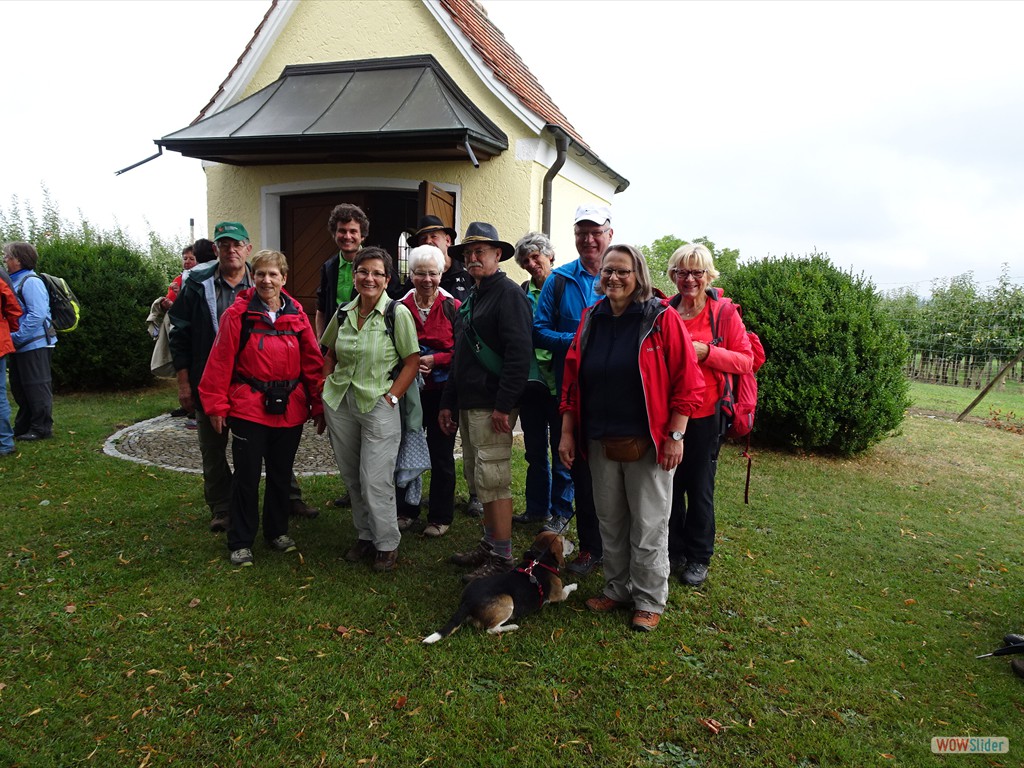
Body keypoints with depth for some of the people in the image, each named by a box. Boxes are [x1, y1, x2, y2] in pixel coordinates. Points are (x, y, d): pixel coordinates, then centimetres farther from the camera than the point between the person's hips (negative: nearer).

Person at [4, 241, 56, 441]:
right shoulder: (14, 281, 13)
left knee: (37, 387, -1)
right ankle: (23, 427, 26)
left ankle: (41, 428, 7)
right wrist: (13, 338, 4)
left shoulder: (30, 281, -14)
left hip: (34, 345, -9)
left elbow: (37, 315, -22)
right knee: (20, 388, 15)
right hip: (21, 346, 9)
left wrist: (16, 337, -18)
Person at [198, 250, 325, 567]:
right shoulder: (237, 314, -6)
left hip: (290, 408, 3)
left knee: (281, 474, 15)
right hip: (248, 407, -3)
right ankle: (240, 542, 18)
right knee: (246, 476, 4)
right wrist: (216, 406, -6)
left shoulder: (297, 315, 3)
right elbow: (220, 361, -5)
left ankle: (277, 531, 32)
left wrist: (318, 404, 4)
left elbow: (313, 362, 5)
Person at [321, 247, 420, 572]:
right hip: (339, 404, 5)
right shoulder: (344, 312, 6)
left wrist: (391, 398, -12)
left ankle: (387, 545, 14)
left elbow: (412, 362, -7)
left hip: (378, 406, -5)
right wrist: (325, 388, 7)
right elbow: (330, 354, 18)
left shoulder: (398, 313, -8)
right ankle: (364, 536, 32)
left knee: (375, 481, -4)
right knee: (352, 479, 14)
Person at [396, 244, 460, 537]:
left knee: (441, 455, 7)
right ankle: (406, 510, 29)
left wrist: (435, 360, -17)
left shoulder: (453, 307, -5)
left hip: (443, 392, -2)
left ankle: (440, 517, 21)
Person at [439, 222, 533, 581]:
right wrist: (448, 402, 20)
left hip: (492, 407, -9)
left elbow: (519, 353, -19)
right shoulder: (470, 299, 20)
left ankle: (502, 558, 4)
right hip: (468, 404, 9)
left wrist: (504, 405, -24)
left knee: (493, 481, -6)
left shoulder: (508, 293, -9)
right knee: (480, 479, 15)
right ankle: (489, 543, 27)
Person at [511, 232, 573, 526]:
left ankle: (561, 511, 18)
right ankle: (537, 508, 28)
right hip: (530, 378, 5)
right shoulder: (521, 292, 9)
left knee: (561, 448, 5)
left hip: (559, 380, -5)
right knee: (535, 450, 15)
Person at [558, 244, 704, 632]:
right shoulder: (591, 319, 7)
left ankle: (649, 600, 22)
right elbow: (572, 380, 10)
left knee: (649, 527, 5)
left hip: (648, 443, -4)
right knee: (610, 522, 15)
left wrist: (675, 436, -12)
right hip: (600, 442, 5)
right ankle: (617, 588, 33)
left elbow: (687, 382, -9)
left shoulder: (662, 317, -8)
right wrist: (567, 432, 7)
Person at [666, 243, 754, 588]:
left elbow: (745, 360, -7)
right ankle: (673, 550, 29)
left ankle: (698, 558, 25)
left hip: (704, 414, -3)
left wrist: (706, 352, -19)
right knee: (669, 484, 12)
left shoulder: (724, 312, -5)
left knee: (700, 488, 8)